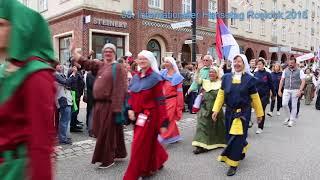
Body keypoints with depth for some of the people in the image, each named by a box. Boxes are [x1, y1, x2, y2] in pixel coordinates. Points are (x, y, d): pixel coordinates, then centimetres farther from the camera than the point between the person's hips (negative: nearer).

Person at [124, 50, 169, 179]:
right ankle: (157, 162, 45)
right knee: (149, 142, 19)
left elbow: (160, 101, -13)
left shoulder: (155, 77, -10)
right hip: (138, 115, 7)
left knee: (139, 145, -3)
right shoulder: (135, 78, 10)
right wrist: (130, 109, -6)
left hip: (149, 115, -7)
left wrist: (163, 122, -17)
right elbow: (131, 96, 14)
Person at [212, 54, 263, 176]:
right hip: (229, 111, 4)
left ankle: (233, 164, 10)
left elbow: (255, 97, 0)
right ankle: (242, 150, 44)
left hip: (243, 112, -3)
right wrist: (216, 110, -3)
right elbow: (221, 94, 3)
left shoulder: (249, 79, -6)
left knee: (237, 137, -2)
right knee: (230, 135, 14)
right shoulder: (226, 77, 1)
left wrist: (259, 113, 5)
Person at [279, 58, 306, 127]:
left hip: (295, 90, -2)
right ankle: (289, 116, 18)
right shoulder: (285, 71, 7)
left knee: (294, 106, 3)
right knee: (284, 104, -7)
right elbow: (282, 80, 10)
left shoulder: (299, 71, -1)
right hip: (286, 90, 2)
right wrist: (279, 90, 5)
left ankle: (291, 120, 17)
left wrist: (300, 90, -17)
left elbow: (303, 81, -6)